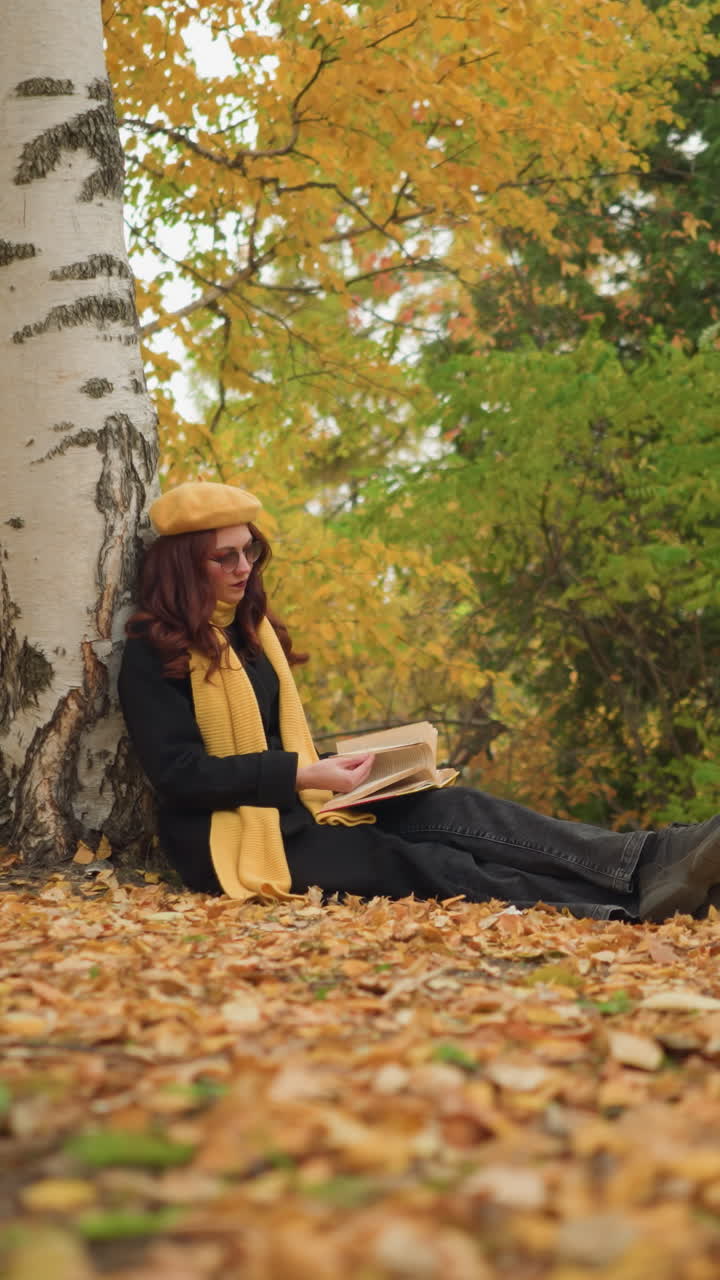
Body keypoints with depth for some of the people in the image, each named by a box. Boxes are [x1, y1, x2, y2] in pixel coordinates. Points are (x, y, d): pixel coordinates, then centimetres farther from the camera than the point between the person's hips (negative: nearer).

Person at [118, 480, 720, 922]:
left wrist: (328, 771, -1)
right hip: (233, 837, -7)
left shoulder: (251, 628, 16)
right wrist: (304, 774, -24)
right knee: (415, 866, -27)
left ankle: (647, 862, -36)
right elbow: (181, 773, -17)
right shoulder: (152, 653, -8)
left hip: (295, 808, 7)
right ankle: (632, 897, -43)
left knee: (448, 810, -19)